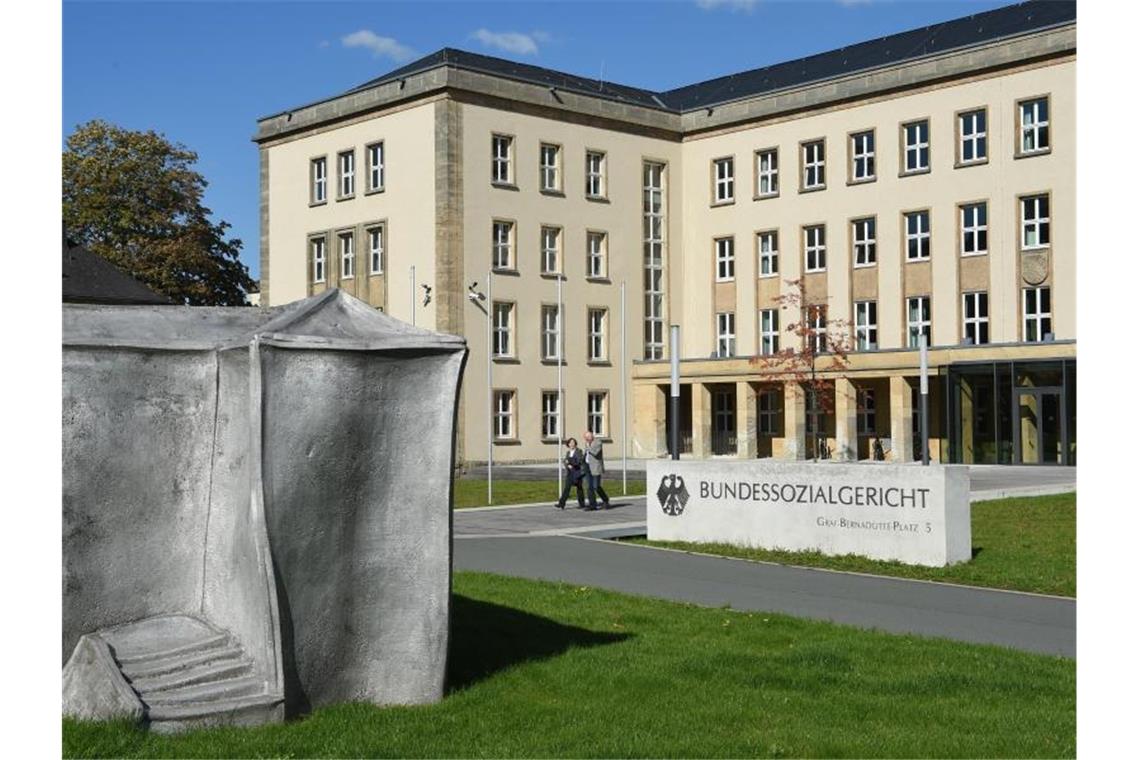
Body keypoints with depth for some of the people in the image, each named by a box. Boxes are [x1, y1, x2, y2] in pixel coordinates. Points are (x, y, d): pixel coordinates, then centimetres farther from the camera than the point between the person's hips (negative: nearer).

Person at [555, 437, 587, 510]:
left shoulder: (578, 451, -6)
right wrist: (568, 465, -11)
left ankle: (582, 504, 12)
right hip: (570, 472, 5)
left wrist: (569, 461, -18)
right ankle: (562, 504, -8)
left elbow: (579, 461, -16)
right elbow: (565, 461, 10)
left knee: (579, 488, 2)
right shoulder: (568, 452, 12)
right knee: (566, 487, -3)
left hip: (577, 472, -5)